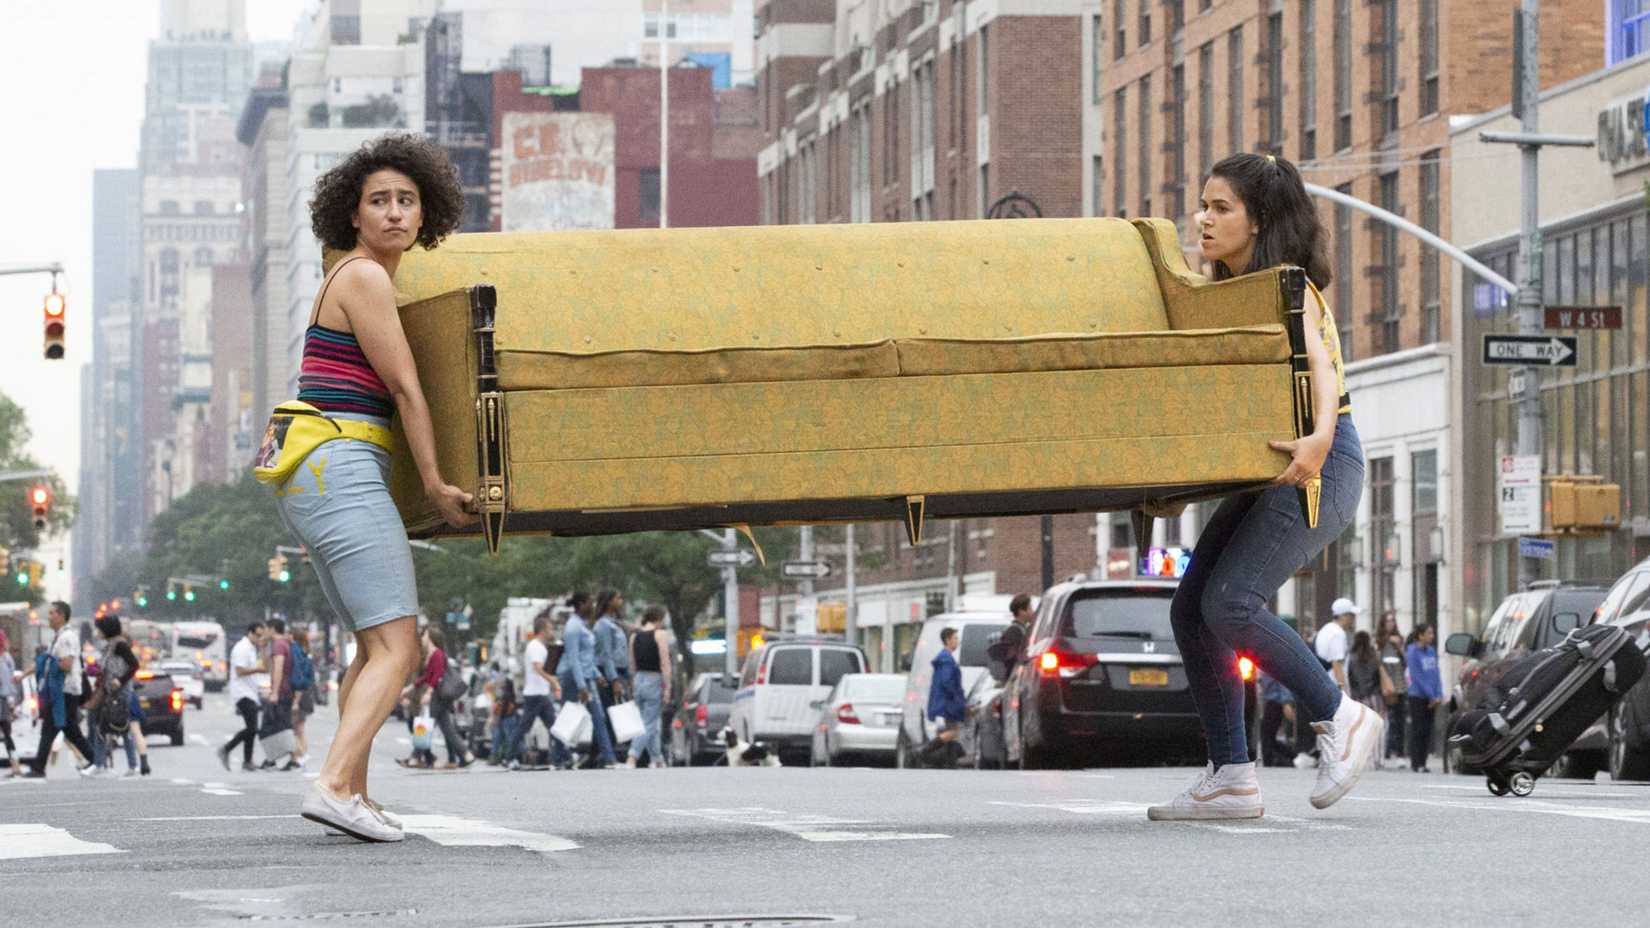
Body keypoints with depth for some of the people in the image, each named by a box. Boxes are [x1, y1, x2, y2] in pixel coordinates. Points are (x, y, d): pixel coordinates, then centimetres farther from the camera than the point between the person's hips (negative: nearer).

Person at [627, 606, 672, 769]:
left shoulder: (635, 637, 9)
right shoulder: (660, 635, -8)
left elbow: (632, 665, 11)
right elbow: (665, 663, -14)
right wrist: (667, 688, -13)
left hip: (639, 681, 6)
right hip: (655, 681, -6)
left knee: (651, 724, 17)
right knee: (649, 725, -7)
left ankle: (657, 760, 24)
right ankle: (632, 758, -22)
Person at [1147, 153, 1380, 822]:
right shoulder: (1226, 292, 14)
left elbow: (1320, 366, -28)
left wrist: (1319, 438, -45)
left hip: (1320, 466, -9)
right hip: (1266, 469, 9)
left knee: (1229, 603, -21)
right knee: (1191, 608, -1)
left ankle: (1339, 719, -7)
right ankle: (1230, 776, 0)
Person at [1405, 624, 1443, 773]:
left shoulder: (1431, 651, 9)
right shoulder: (1413, 652, -10)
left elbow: (1436, 674, 11)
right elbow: (1418, 676, -13)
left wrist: (1438, 695, -1)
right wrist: (1432, 696, -14)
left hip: (1430, 698, 6)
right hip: (1417, 695, -6)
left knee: (1427, 730, 6)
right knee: (1418, 730, -3)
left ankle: (1422, 763, 11)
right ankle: (1416, 763, 1)